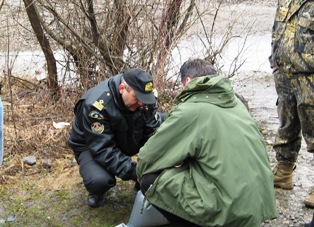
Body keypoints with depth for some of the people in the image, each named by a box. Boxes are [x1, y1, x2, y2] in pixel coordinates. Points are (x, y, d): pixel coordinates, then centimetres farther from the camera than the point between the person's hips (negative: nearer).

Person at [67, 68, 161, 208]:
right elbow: (102, 150, -36)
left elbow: (153, 132, -16)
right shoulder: (96, 104, -35)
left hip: (126, 141, 6)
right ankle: (97, 191, 3)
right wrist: (134, 172, -44)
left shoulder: (144, 97, -18)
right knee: (99, 181, -40)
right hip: (91, 146, -5)